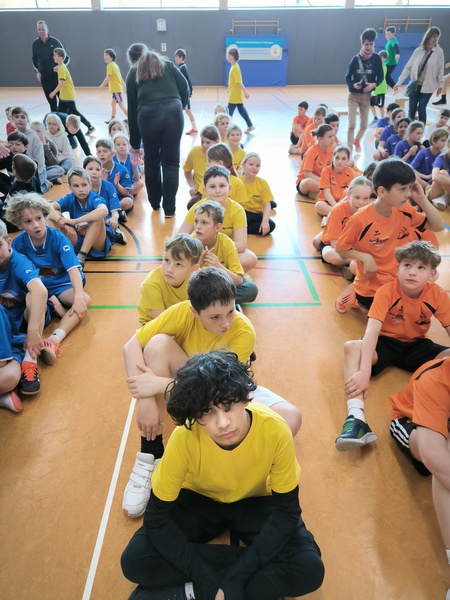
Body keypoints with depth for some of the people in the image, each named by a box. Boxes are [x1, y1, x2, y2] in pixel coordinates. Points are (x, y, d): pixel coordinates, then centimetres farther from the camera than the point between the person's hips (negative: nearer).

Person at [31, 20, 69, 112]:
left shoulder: (55, 41, -3)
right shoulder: (35, 44, 5)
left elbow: (66, 57, 1)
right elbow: (34, 59, 16)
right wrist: (37, 71, 4)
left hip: (57, 74, -3)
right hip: (44, 76, 3)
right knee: (51, 99, 4)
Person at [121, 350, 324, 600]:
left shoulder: (275, 430, -33)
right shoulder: (184, 438, -33)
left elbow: (286, 511, -20)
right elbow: (157, 517, -21)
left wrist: (235, 578, -25)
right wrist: (206, 579, -26)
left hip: (255, 502, 1)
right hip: (198, 500, 0)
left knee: (309, 569, -23)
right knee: (135, 561, -22)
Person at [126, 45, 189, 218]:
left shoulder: (133, 74, 24)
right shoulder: (168, 65, 26)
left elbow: (132, 109, 21)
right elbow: (185, 87, 10)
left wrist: (135, 144, 23)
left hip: (148, 115, 0)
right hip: (173, 111, 0)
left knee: (151, 160, 18)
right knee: (171, 162, 6)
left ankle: (155, 203, 30)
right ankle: (169, 209, 7)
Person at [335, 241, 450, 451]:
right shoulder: (387, 291, -23)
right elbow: (372, 331, -32)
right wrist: (364, 372, -45)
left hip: (416, 345, 3)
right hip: (385, 342, -3)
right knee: (352, 347, -33)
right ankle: (356, 418, -46)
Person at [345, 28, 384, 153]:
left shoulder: (376, 59, -2)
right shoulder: (356, 59, -5)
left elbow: (380, 77, 2)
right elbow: (347, 77, -3)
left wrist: (374, 84, -19)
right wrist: (353, 85, -23)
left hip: (367, 95, 2)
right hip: (353, 95, -2)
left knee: (364, 125, 10)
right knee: (352, 124, -12)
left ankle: (356, 140, 39)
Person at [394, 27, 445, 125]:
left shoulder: (439, 51, -5)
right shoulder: (418, 50, -2)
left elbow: (440, 69, 0)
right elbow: (408, 67, 0)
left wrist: (440, 85, 0)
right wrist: (399, 82, -5)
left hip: (427, 86, -2)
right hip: (415, 85, 2)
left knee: (421, 108, -8)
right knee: (411, 109, 3)